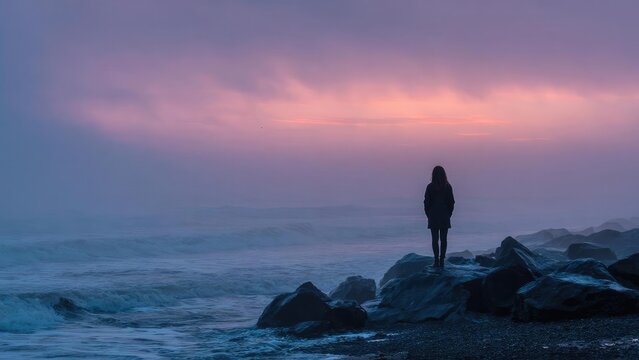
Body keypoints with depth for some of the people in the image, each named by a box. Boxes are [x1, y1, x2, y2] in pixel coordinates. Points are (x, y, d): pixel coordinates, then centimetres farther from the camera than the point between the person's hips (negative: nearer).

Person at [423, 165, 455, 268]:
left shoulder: (430, 187, -9)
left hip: (433, 217, -2)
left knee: (435, 239, 2)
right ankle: (442, 260, 5)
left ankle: (437, 260, -5)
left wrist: (429, 215, 7)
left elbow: (426, 202, -5)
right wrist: (448, 214, 12)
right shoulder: (448, 187, -3)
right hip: (445, 217, 2)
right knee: (444, 239, 7)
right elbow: (452, 202, 2)